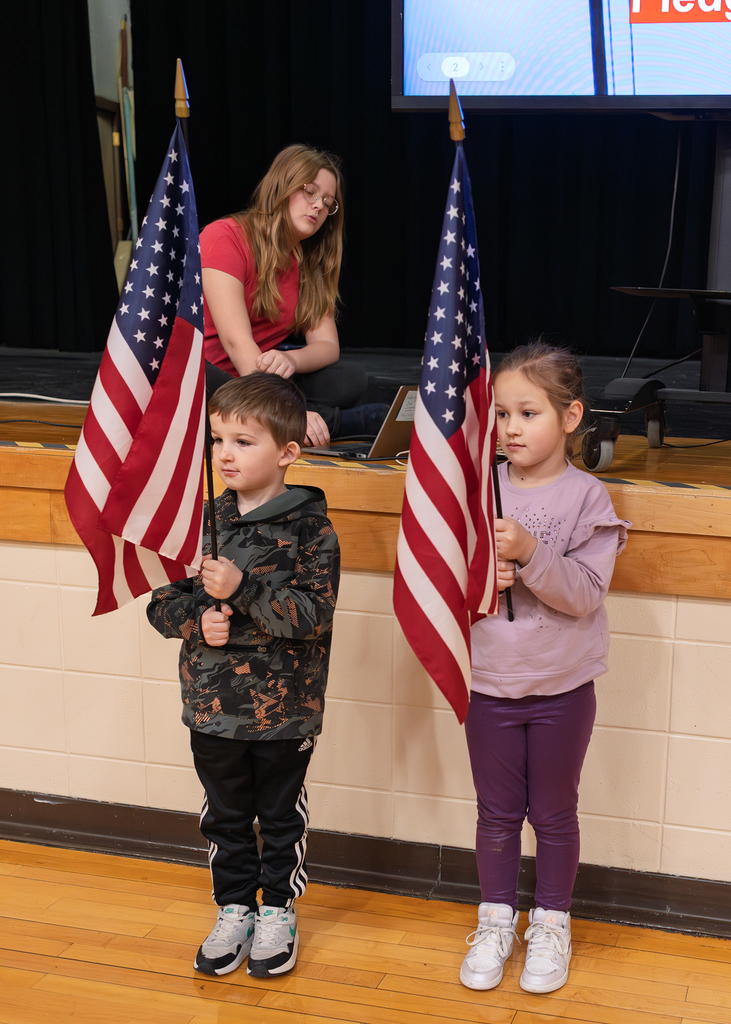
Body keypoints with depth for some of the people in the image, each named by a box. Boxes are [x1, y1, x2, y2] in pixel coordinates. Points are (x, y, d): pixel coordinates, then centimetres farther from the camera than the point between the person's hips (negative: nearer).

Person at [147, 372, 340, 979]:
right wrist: (197, 619, -17)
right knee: (226, 815, 17)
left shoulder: (309, 528, -13)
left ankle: (278, 911, 33)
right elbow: (161, 600, 4)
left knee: (282, 816, 14)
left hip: (285, 708, -3)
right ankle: (234, 910, 36)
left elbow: (314, 614, -22)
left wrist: (242, 588, -30)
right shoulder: (202, 522, 0)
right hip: (212, 705, 4)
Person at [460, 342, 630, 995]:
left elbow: (585, 593, -18)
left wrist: (531, 554, -31)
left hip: (563, 689, -2)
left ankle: (552, 924, 32)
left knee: (554, 814, 13)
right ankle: (496, 921, 33)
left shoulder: (587, 497, -10)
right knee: (497, 812, 15)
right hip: (490, 684, 2)